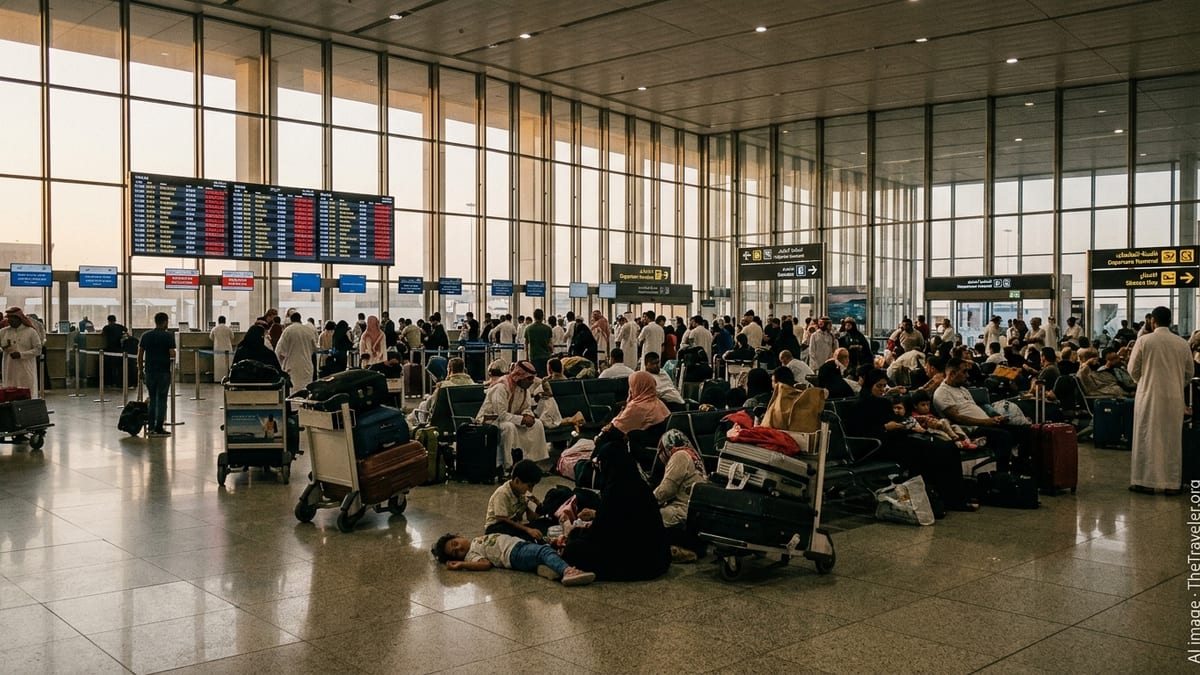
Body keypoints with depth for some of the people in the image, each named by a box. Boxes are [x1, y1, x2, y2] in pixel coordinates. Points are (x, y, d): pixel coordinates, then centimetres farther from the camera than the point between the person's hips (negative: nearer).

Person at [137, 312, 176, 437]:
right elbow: (172, 355, -12)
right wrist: (172, 360, 11)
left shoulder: (146, 335, 5)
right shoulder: (169, 336, -7)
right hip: (163, 371, -4)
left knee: (152, 399, 13)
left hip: (149, 371, 4)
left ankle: (150, 427, 11)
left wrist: (141, 370, 11)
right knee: (161, 399, 1)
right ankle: (159, 428, 1)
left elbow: (140, 354, 4)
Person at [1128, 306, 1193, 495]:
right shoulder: (1182, 343, 1)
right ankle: (1172, 483, 13)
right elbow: (1189, 374, 8)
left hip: (1149, 396, -2)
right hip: (1175, 398, 3)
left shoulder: (1144, 341, -8)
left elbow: (1133, 369, -2)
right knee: (1172, 439, 9)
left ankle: (1145, 481, 6)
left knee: (1147, 438, 4)